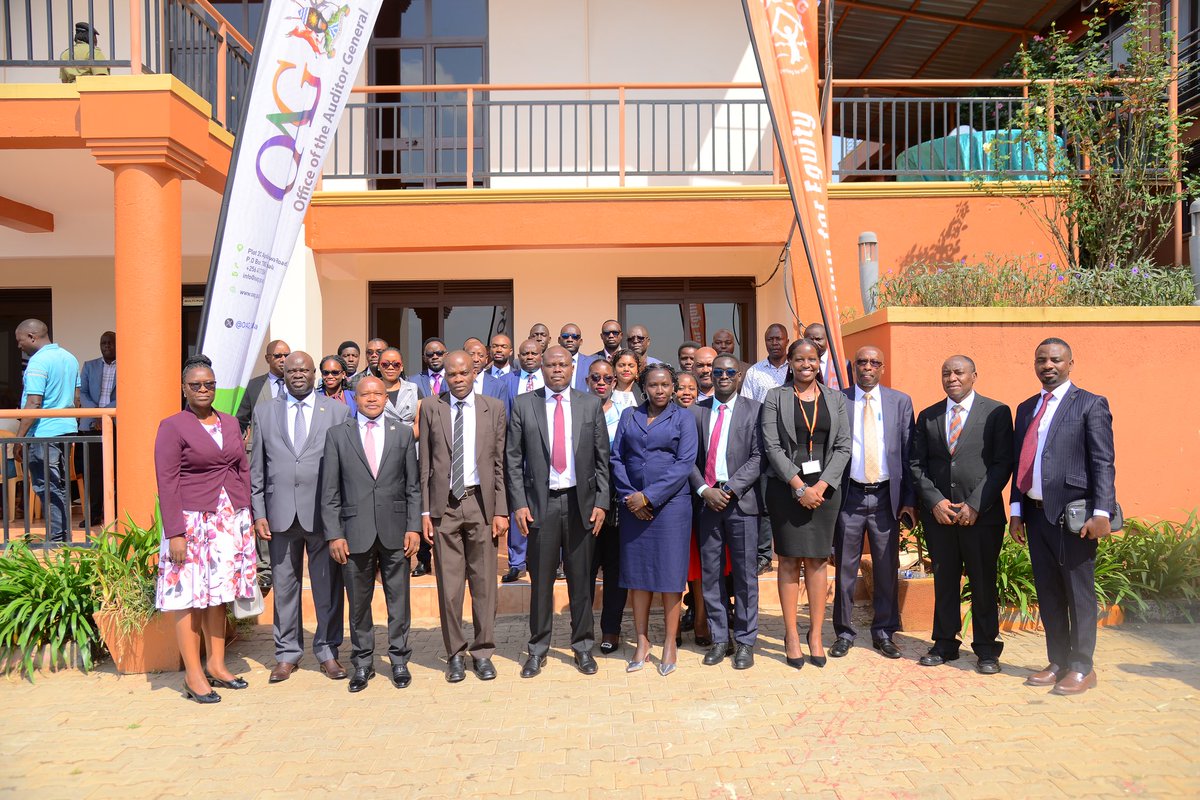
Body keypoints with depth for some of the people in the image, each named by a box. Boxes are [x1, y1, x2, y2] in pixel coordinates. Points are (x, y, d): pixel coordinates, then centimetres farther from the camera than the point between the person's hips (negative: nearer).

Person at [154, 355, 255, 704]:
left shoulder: (230, 423, 12)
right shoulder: (172, 427, -4)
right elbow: (167, 483, -8)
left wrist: (246, 516, 9)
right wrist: (175, 533, -13)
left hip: (230, 520, 5)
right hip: (192, 521, -5)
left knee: (218, 594, 11)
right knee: (188, 596, 1)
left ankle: (216, 665, 22)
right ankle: (193, 675, 10)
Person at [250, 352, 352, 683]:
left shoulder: (337, 410, 4)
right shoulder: (264, 412, 10)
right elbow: (256, 468, 10)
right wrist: (258, 513, 3)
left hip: (323, 511, -2)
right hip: (280, 513, 2)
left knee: (328, 586, 5)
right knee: (284, 586, 10)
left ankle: (328, 652, 20)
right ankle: (287, 654, 24)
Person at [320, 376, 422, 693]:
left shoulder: (403, 433, 6)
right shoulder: (337, 435, 4)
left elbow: (413, 486, 6)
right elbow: (330, 491, 2)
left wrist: (413, 527, -2)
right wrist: (334, 534, -4)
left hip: (394, 530, 0)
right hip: (355, 532, 0)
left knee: (398, 600, 8)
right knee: (358, 602, 9)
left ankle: (399, 660, 22)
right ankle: (362, 663, 24)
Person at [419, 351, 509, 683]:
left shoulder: (494, 408, 5)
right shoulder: (431, 409, 5)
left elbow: (500, 463, 4)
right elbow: (424, 465, 5)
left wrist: (501, 510, -1)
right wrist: (425, 511, -1)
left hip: (480, 502, 0)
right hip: (444, 505, 0)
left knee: (484, 580, 5)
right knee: (449, 583, 5)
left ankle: (482, 652, 19)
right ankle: (455, 653, 19)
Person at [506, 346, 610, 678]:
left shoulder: (591, 404, 5)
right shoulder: (523, 405, 3)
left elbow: (602, 457, 5)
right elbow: (513, 459, 2)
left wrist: (601, 501, -1)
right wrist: (519, 503, -5)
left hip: (581, 502, 1)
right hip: (541, 503, -1)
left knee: (581, 579, 9)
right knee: (541, 580, 6)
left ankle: (582, 646, 24)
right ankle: (538, 649, 20)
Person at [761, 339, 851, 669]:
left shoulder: (835, 398, 9)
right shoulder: (776, 397, 1)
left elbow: (843, 447, 4)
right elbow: (772, 446, -5)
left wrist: (821, 486, -9)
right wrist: (799, 487, -12)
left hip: (823, 488, 2)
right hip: (786, 489, -2)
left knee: (817, 561, 6)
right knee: (789, 561, 3)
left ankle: (816, 636, 14)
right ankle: (791, 636, 11)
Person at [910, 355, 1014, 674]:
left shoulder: (996, 412, 1)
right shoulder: (927, 416, 10)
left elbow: (1003, 463, -5)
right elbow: (917, 464, 8)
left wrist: (975, 504, -12)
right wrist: (935, 501, -6)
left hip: (982, 514, -3)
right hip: (938, 513, 3)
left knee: (983, 582, 5)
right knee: (944, 582, 9)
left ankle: (986, 648, 19)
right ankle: (945, 644, 21)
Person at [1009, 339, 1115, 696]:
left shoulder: (1090, 404, -3)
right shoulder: (1026, 408, 15)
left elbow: (1103, 463, -9)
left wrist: (1101, 512, -17)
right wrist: (1017, 511, 11)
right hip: (1036, 514, 6)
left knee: (1079, 594, 3)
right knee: (1048, 594, 13)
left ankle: (1082, 668, 16)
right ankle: (1058, 663, 24)